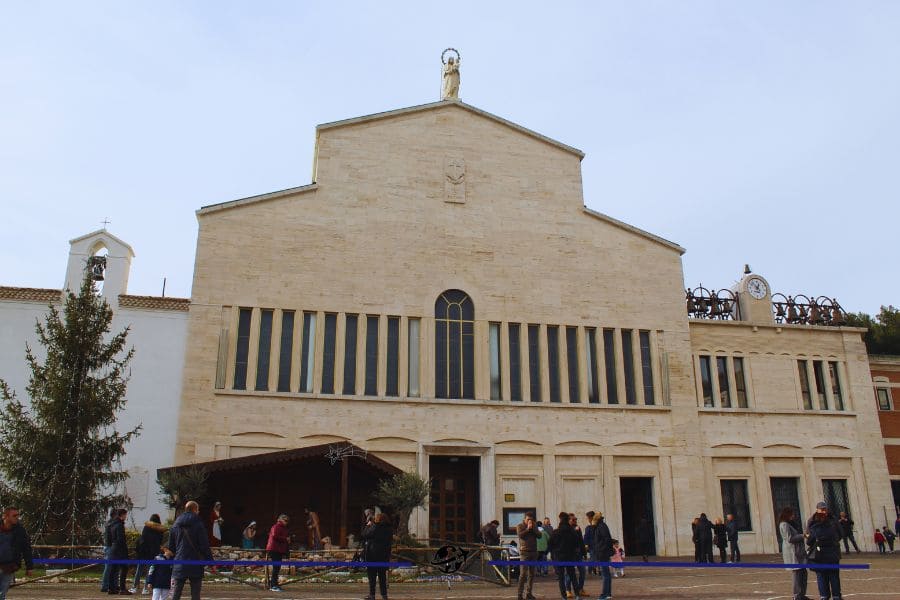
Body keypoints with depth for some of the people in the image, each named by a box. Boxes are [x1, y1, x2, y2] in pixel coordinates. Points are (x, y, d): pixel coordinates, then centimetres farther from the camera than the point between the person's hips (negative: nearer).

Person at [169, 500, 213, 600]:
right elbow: (205, 546, -9)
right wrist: (211, 562, -2)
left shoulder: (175, 525, 9)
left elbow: (171, 547, 13)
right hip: (195, 567, -4)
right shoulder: (198, 524, -7)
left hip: (179, 566, 4)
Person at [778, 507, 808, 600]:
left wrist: (803, 535, 10)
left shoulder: (790, 524, 19)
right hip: (792, 552, -10)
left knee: (803, 572, 11)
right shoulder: (784, 525, -12)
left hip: (798, 551, 10)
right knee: (796, 572, -9)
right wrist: (803, 536, -12)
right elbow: (790, 538, -17)